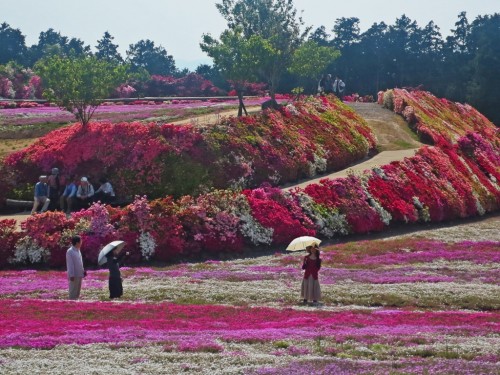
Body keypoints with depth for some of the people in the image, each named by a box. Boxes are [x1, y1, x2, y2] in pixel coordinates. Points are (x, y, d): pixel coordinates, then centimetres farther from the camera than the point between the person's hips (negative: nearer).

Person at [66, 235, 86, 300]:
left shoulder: (78, 251, 13)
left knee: (78, 290, 14)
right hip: (74, 275, -9)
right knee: (73, 291, -5)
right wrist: (71, 275, -20)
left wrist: (83, 270, 12)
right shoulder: (70, 251, -15)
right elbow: (70, 264, -17)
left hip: (79, 275, 9)